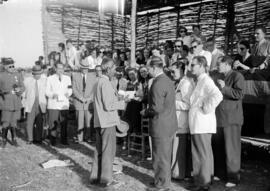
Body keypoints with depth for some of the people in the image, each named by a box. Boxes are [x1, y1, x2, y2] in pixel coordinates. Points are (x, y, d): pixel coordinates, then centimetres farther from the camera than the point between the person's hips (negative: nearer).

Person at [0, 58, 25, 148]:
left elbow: (23, 87, 7)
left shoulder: (18, 75, 6)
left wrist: (19, 89, -13)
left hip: (16, 103, 3)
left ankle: (14, 139, 21)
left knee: (14, 122, 10)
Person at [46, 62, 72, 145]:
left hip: (64, 104, 2)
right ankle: (53, 141, 6)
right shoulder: (50, 78, 9)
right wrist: (53, 95, -14)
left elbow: (70, 90, 12)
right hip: (53, 105, -2)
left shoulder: (67, 78, 15)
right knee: (53, 124, -5)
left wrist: (68, 93, -10)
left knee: (64, 123, -1)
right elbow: (47, 91, 5)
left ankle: (64, 140, 10)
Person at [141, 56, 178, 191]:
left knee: (160, 157, 3)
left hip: (161, 126, -10)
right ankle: (164, 180, 33)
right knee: (165, 156, 20)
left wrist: (145, 112, -9)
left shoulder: (158, 84, -22)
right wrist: (149, 110, 14)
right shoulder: (168, 80, 10)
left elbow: (157, 107, -26)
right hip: (169, 124, 10)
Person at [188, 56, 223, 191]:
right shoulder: (199, 81, 15)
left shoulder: (206, 80, -13)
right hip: (196, 124, 9)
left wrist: (206, 109, -21)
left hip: (203, 123, -9)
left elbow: (217, 96, -30)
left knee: (203, 153, -1)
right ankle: (198, 180, 26)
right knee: (197, 153, 15)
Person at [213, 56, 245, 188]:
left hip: (231, 119, -8)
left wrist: (224, 88, -21)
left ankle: (233, 178, 8)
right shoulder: (220, 77, 19)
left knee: (231, 149, -2)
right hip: (218, 117, 8)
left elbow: (240, 94, -19)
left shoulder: (237, 76, -7)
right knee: (218, 147, 12)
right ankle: (220, 173, 26)